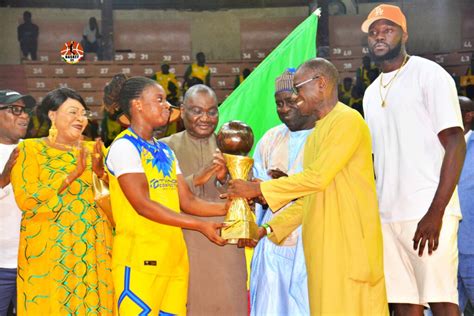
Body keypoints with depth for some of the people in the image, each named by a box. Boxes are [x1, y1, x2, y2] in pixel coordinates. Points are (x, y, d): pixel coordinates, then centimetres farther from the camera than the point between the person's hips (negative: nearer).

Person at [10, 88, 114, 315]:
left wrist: (101, 171, -12)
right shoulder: (30, 149, 0)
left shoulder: (93, 150, 11)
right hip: (48, 251, -3)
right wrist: (73, 174, -18)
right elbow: (25, 199, -13)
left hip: (92, 249, 4)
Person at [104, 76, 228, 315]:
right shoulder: (124, 146, -6)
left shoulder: (165, 151, 19)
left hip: (174, 256, 7)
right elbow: (143, 205, -15)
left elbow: (187, 201, 14)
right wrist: (201, 226, -17)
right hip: (139, 258, -7)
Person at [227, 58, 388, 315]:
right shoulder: (315, 135, 21)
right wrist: (269, 229, 15)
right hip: (321, 243, 8)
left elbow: (318, 177, -16)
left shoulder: (348, 120, -7)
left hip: (349, 238, -8)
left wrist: (257, 189, -11)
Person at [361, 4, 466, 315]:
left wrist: (436, 212, -18)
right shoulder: (371, 93, 19)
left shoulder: (429, 74, -1)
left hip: (428, 212, -6)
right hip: (387, 215, 6)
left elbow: (456, 145, -9)